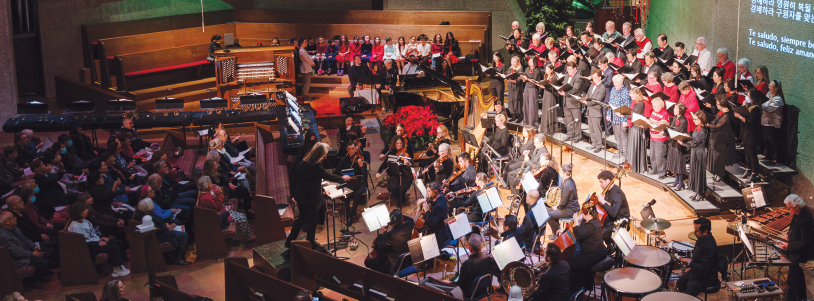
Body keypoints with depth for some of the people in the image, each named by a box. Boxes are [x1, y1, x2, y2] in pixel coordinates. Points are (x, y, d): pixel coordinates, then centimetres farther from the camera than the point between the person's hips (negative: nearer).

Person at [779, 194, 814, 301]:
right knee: (799, 278, 25)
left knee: (792, 281, -3)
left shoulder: (805, 220, -30)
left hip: (800, 255, -10)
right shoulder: (798, 214, -1)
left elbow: (805, 243, -28)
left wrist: (789, 246, -21)